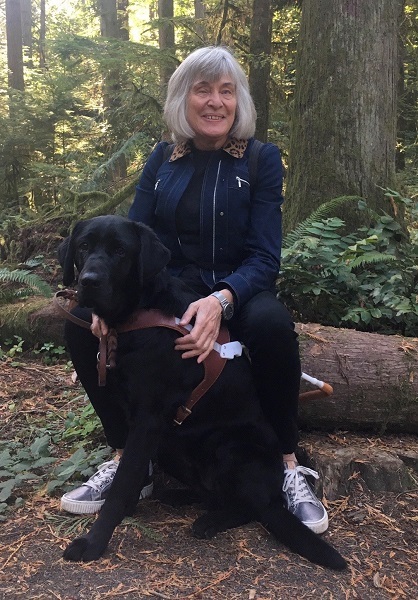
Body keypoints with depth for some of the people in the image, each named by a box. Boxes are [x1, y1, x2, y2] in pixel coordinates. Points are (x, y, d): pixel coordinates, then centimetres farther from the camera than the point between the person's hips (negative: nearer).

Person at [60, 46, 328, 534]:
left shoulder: (262, 159, -3)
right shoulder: (162, 160, 7)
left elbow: (263, 258, -12)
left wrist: (220, 300, -34)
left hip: (237, 292, -3)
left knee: (273, 324, -37)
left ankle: (289, 467, -17)